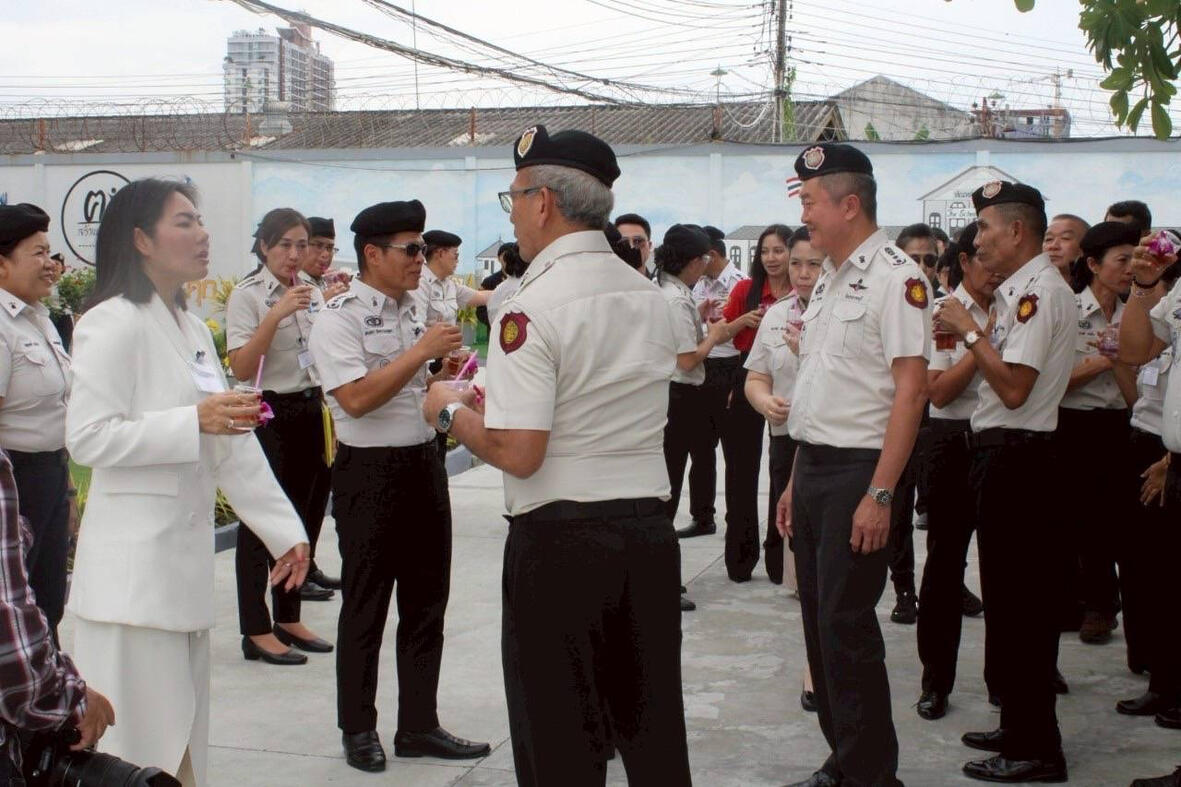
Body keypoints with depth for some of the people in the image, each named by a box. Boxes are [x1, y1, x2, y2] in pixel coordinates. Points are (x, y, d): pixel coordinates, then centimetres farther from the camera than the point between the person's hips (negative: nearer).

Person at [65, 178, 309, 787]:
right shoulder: (114, 323, -12)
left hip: (185, 564, 9)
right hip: (133, 568, -9)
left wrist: (285, 529, 11)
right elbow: (86, 437, -19)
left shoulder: (193, 330, 15)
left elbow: (233, 446, 15)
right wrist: (194, 421, -22)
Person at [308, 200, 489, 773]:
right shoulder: (340, 317, -11)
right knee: (366, 607, 6)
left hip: (423, 463, 7)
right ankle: (358, 729, 22)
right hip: (370, 472, -7)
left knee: (427, 601, 12)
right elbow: (357, 398, -23)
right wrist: (423, 351, -21)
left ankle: (419, 725, 24)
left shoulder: (414, 310, 12)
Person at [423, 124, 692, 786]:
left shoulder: (533, 309, -15)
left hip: (560, 538, -7)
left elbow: (518, 453, -19)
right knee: (654, 730, 16)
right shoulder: (653, 299, 8)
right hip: (650, 530, 7)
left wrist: (452, 411, -1)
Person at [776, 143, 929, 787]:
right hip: (812, 467, 9)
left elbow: (910, 390, -18)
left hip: (858, 469, -9)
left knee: (846, 626, -6)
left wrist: (880, 494, -22)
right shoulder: (828, 280, 16)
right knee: (818, 619, 12)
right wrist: (796, 481, 18)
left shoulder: (894, 277, -12)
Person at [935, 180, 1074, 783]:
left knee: (1019, 602, -5)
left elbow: (1014, 388, -24)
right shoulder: (1022, 290, 15)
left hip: (1015, 458, -11)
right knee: (1013, 597, 17)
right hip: (1004, 455, 11)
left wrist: (969, 331, -14)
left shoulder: (1038, 290, -16)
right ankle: (1020, 726, 27)